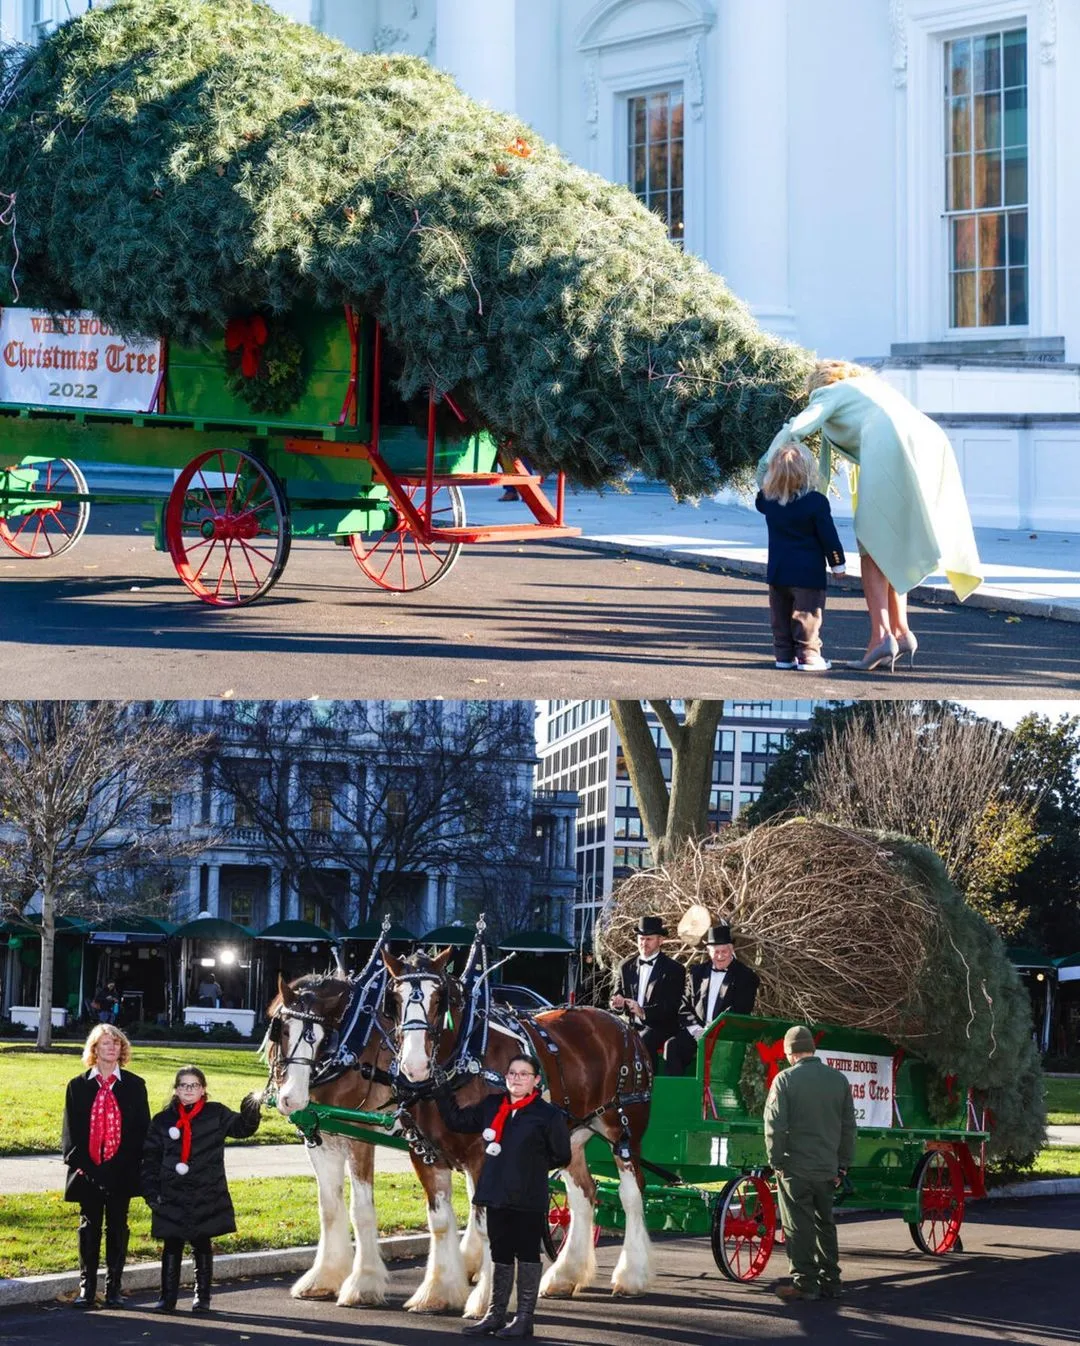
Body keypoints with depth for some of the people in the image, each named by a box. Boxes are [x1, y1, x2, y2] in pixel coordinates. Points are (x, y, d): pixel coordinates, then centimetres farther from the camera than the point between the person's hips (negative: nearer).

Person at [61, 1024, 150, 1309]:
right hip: (88, 1172, 0)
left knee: (117, 1229, 5)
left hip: (121, 1173, 0)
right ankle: (86, 1288, 9)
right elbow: (71, 1131, 5)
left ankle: (113, 1289, 11)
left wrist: (122, 1166, -7)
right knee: (89, 1229, 4)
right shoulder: (78, 1086, 6)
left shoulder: (134, 1086, 4)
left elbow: (141, 1129, 2)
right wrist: (80, 1164, -6)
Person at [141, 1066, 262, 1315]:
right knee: (172, 1247, 3)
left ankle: (202, 1297, 17)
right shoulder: (163, 1120, 5)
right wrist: (151, 1192, -3)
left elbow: (242, 1127, -3)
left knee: (202, 1247, 7)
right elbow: (150, 1159, 5)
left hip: (207, 1196, -1)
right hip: (172, 1198, 1)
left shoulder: (216, 1115, 3)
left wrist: (252, 1109, -24)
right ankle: (167, 1298, 10)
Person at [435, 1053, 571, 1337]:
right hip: (497, 1196, 5)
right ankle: (496, 1315, 22)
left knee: (527, 1255, 4)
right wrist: (443, 1090, 7)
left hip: (529, 1199, -5)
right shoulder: (491, 1106, 6)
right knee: (500, 1255, 13)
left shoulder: (547, 1115, -8)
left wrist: (532, 1166, -2)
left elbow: (561, 1156, 0)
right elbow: (457, 1121, 14)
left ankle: (524, 1318, 11)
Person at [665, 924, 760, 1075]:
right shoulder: (698, 971, 16)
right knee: (673, 1045, -26)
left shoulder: (746, 977, 4)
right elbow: (685, 1006, 13)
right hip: (696, 1032, 4)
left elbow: (739, 1013, -5)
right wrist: (696, 1030, -6)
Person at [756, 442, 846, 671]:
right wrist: (837, 563, 1)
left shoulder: (769, 500, -1)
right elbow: (828, 536, -10)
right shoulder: (816, 502, -15)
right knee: (807, 615, 1)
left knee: (781, 616, 13)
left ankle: (783, 654, 16)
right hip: (808, 573, -5)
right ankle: (808, 655, 0)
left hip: (777, 573, 5)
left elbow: (759, 502, 26)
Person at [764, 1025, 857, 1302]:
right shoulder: (839, 1080, 6)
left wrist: (776, 1160, -2)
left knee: (798, 1227, 1)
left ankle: (804, 1283, 1)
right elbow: (848, 1126, 10)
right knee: (825, 1225, 14)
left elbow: (775, 1125, -12)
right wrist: (843, 1164, 15)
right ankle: (830, 1282, 17)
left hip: (795, 1168, -5)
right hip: (828, 1168, 5)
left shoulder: (785, 1080, -9)